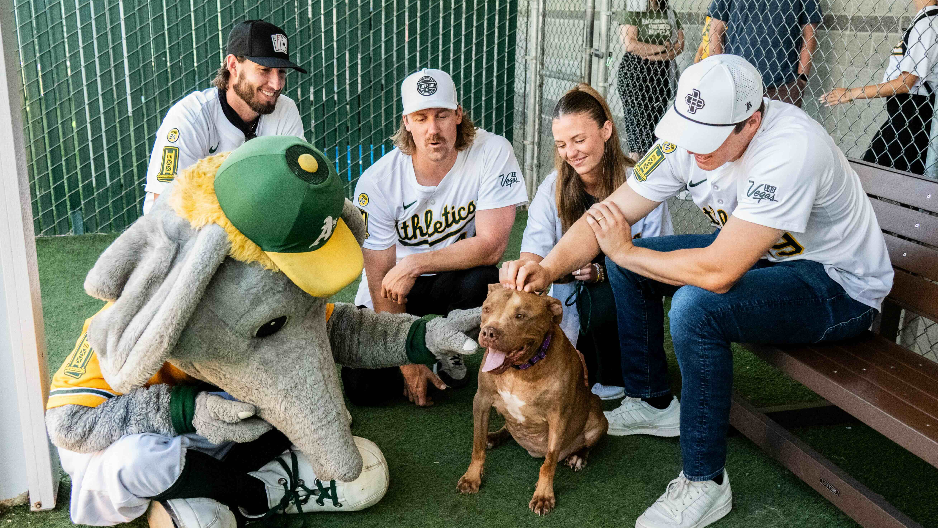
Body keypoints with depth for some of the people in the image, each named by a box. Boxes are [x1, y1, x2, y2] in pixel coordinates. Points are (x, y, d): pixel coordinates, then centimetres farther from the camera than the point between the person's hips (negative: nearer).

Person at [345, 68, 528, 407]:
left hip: (450, 280, 1)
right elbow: (381, 278, -15)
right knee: (364, 388, -16)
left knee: (481, 280, -35)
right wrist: (408, 362, -16)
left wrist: (416, 263, -30)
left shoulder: (492, 153, -20)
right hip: (394, 291, 0)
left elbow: (491, 245, -22)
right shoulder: (376, 183, -19)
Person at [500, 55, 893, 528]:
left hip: (840, 287, -7)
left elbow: (717, 272, -38)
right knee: (626, 265, 1)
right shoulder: (690, 136, -12)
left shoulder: (790, 149, -35)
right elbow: (605, 214, -10)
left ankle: (704, 483, -14)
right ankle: (651, 403, 20)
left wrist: (625, 251, -23)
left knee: (695, 305, -32)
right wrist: (548, 268, -27)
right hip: (761, 253, 8)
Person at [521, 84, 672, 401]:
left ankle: (614, 379, -4)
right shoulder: (552, 189, -6)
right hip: (574, 302, 2)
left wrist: (603, 272, -27)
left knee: (602, 301, -34)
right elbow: (533, 253, -19)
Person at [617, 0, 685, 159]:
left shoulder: (669, 13, 13)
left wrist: (652, 56, -12)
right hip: (633, 71, -4)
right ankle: (634, 156, 0)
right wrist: (662, 48, -9)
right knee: (635, 117, -6)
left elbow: (680, 43, 5)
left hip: (661, 73, 4)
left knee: (656, 116, 1)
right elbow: (630, 44, -14)